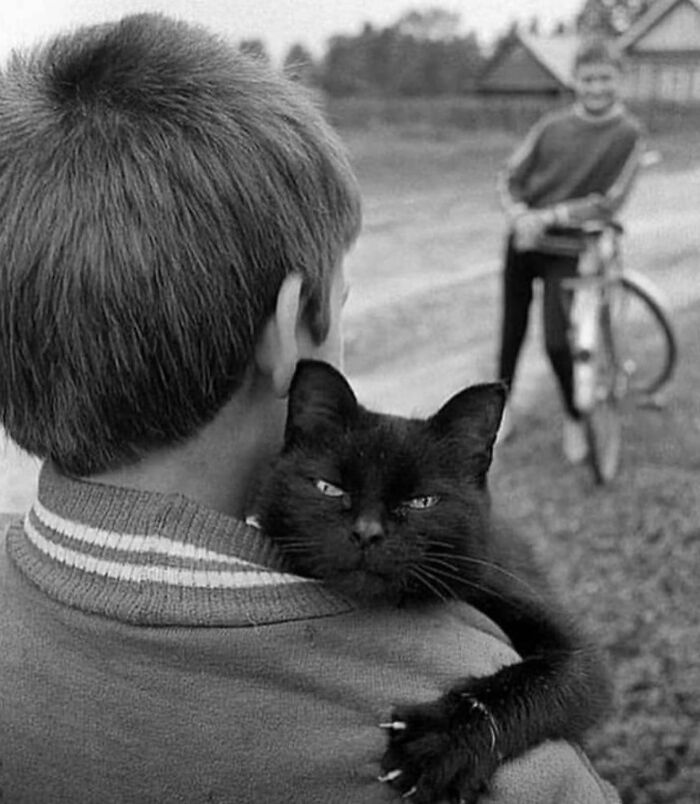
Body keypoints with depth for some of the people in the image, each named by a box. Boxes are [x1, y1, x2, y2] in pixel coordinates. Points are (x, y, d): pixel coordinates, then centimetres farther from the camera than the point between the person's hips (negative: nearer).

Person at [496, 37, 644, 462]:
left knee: (557, 342, -9)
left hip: (568, 250, -3)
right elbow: (510, 177, 1)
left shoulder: (629, 134, -9)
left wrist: (548, 217, -20)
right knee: (513, 327, 15)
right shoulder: (552, 125, -1)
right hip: (523, 240, 4)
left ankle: (575, 419, 15)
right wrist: (521, 216, -18)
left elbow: (608, 203, -15)